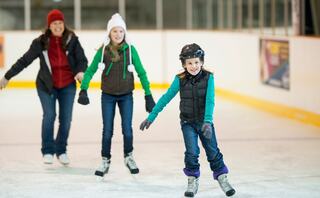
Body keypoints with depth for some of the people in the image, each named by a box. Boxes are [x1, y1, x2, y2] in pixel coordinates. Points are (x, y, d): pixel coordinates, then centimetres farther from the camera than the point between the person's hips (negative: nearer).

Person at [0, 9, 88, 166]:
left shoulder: (72, 40, -9)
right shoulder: (41, 42, -9)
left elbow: (82, 60, -7)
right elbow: (24, 61, -3)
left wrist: (81, 71, -30)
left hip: (68, 86, 1)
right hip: (46, 85, -1)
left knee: (66, 118, 1)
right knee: (49, 116, -11)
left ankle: (61, 151, 18)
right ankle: (47, 151, 3)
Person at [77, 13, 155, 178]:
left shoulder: (130, 49, -8)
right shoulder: (103, 50, -8)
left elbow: (141, 72, -4)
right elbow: (90, 70, -6)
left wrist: (148, 95, -5)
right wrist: (83, 90, -19)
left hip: (126, 96, 0)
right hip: (107, 96, 0)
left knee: (127, 128, -1)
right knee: (107, 130, 5)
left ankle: (128, 157, 23)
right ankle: (105, 161, 20)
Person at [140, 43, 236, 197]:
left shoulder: (208, 77, -13)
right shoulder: (180, 80, -10)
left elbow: (209, 101, -21)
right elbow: (166, 98, -5)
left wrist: (207, 121, -34)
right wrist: (151, 117, -6)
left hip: (204, 121, 0)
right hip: (187, 122, 0)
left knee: (213, 152, 7)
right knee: (192, 152, -8)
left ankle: (222, 178, 24)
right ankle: (192, 181, 10)